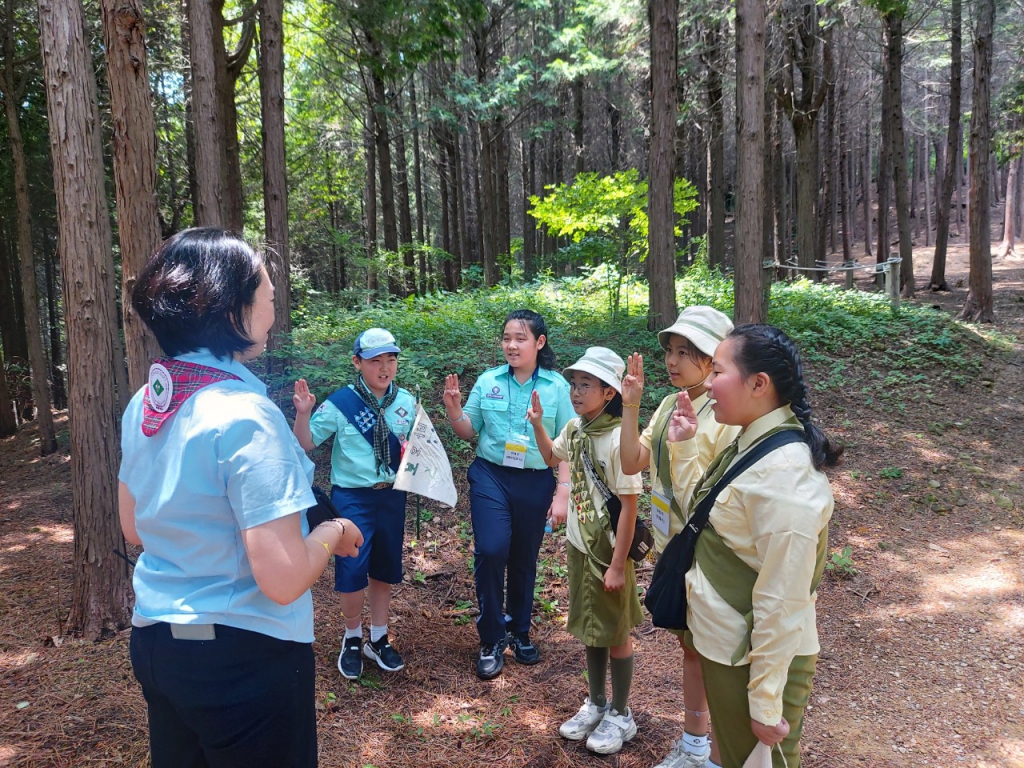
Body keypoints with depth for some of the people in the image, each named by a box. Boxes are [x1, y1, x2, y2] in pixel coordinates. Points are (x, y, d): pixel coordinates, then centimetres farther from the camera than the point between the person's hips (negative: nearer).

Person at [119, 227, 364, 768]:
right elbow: (282, 581, -26)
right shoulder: (246, 416, -25)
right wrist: (334, 531, -10)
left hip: (153, 639, 8)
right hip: (241, 656, -7)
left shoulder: (144, 404, -1)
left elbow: (133, 528, 13)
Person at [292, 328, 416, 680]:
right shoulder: (340, 403, -12)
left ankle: (378, 640, 34)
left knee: (384, 570, 15)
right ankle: (352, 639, 24)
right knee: (351, 572, -2)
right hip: (352, 498, -4)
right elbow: (305, 444, -9)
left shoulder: (407, 403, 0)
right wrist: (303, 413, -25)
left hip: (392, 497, 4)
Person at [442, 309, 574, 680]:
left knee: (524, 561, 13)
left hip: (536, 483, 0)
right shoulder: (488, 381, -2)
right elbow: (468, 431, 6)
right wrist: (453, 408, -13)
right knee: (491, 551, -16)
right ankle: (491, 639, 5)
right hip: (491, 477, 0)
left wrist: (563, 493, -6)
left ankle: (519, 630, 38)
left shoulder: (556, 386, -4)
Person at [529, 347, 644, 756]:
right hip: (579, 545, 7)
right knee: (590, 629, 20)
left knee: (616, 633, 10)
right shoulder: (575, 428, -1)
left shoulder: (618, 439, -23)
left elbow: (629, 505, -21)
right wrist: (537, 424, 4)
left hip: (608, 550, -7)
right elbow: (552, 457, 21)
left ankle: (620, 715, 28)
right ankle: (595, 703, 37)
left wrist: (618, 565, -19)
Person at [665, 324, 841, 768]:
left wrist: (766, 703, -19)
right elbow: (704, 519, 8)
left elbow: (782, 602, -26)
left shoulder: (782, 473, -28)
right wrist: (681, 449, 1)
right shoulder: (750, 443, 0)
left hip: (757, 660, -8)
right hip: (723, 644, 8)